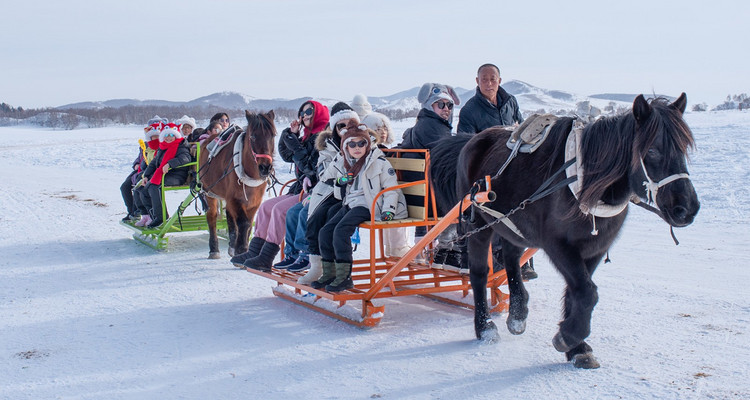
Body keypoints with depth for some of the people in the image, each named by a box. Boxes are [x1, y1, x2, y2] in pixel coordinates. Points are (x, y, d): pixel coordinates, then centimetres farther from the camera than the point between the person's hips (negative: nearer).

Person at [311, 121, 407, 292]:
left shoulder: (378, 161, -5)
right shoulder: (340, 161, 10)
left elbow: (391, 187, -3)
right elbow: (325, 178, 26)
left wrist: (388, 210, -15)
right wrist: (338, 181, 4)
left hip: (367, 205, -7)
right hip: (350, 204, 7)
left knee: (341, 230, -27)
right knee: (325, 232, -7)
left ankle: (344, 277, -23)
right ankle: (329, 273, 5)